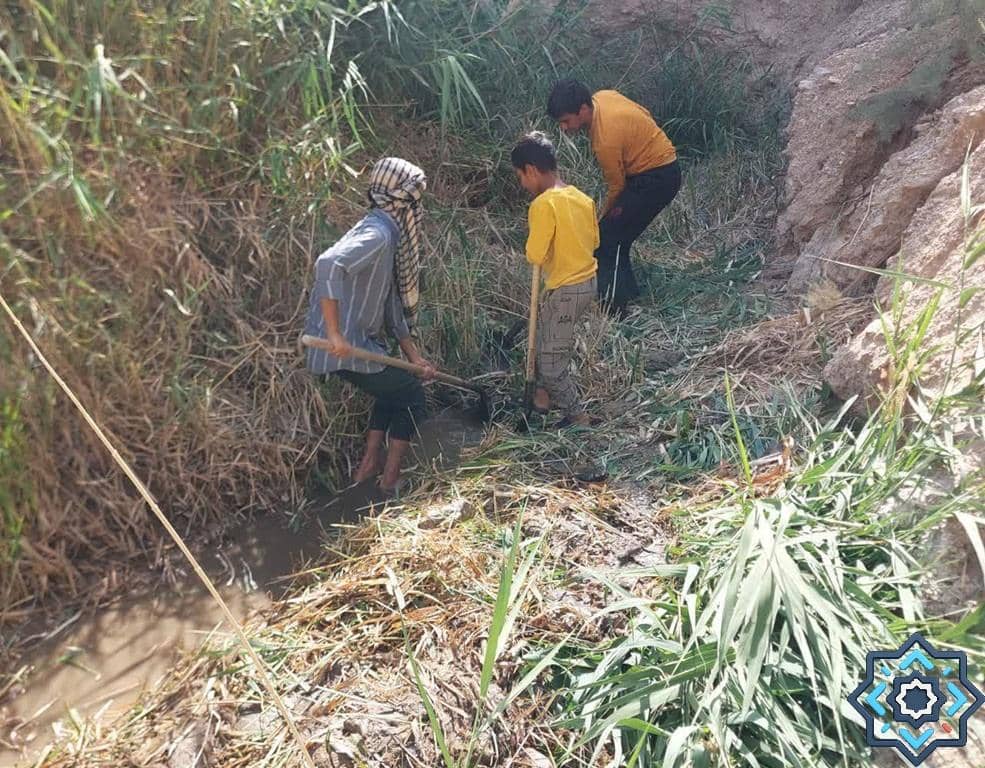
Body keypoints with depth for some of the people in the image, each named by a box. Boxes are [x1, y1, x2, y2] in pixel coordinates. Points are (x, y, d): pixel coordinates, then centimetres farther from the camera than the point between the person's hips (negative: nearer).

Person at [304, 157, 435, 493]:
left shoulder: (387, 232, 13)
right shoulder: (377, 233, -18)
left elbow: (390, 301, 17)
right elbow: (329, 264, -36)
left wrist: (413, 354, 16)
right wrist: (335, 334, -35)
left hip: (357, 340, 10)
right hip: (343, 348, -10)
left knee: (394, 386, 26)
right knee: (411, 394, 6)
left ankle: (370, 465, 29)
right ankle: (391, 479, 14)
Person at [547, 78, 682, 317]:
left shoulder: (606, 140, -28)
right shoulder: (602, 96, -3)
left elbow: (617, 186, -14)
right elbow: (645, 115, 11)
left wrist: (605, 216, 5)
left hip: (656, 179, -10)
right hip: (661, 167, 10)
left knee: (607, 241, -11)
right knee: (617, 237, 14)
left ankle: (612, 308, -7)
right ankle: (627, 293, 25)